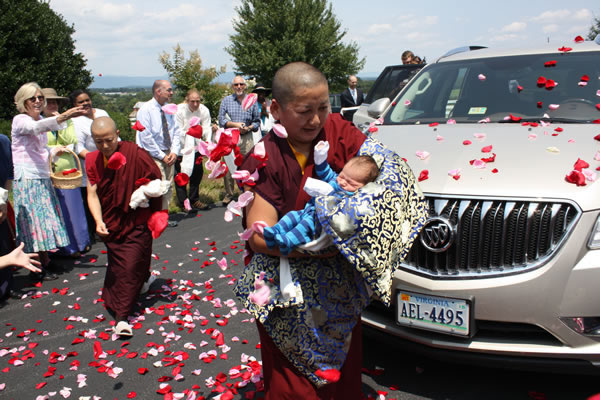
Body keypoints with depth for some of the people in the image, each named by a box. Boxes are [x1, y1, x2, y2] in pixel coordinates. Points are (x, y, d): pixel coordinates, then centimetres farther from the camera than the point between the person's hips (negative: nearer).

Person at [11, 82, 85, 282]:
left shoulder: (40, 119, 14)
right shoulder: (20, 121, -12)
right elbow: (36, 128, -37)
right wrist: (63, 117, -52)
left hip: (43, 178, 8)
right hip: (26, 179, -8)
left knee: (45, 219, 11)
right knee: (35, 221, -5)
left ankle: (45, 260, 22)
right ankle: (37, 268, 3)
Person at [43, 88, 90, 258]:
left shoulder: (67, 121, 9)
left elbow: (72, 141, -5)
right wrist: (59, 149, -11)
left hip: (68, 170, 2)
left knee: (73, 207, 8)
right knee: (58, 211, 4)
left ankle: (80, 242, 22)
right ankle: (68, 247, 15)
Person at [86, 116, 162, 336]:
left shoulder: (136, 155, -18)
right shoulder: (92, 160, -3)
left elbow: (157, 184, -8)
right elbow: (92, 193, -6)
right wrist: (98, 220, -18)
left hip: (137, 222, -5)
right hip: (111, 223, 5)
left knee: (131, 267, -9)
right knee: (117, 266, 18)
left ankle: (122, 317, -3)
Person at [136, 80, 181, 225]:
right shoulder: (146, 110, -12)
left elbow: (176, 131, 10)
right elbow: (146, 137, -15)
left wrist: (174, 151, -5)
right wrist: (162, 156, -14)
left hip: (168, 154, 7)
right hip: (153, 155, -7)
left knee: (169, 187, 9)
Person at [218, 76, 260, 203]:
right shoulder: (226, 100, 9)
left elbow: (257, 121, 12)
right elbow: (221, 120, 3)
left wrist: (248, 128, -7)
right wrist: (235, 124, -11)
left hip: (247, 138, 0)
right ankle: (228, 195, 12)